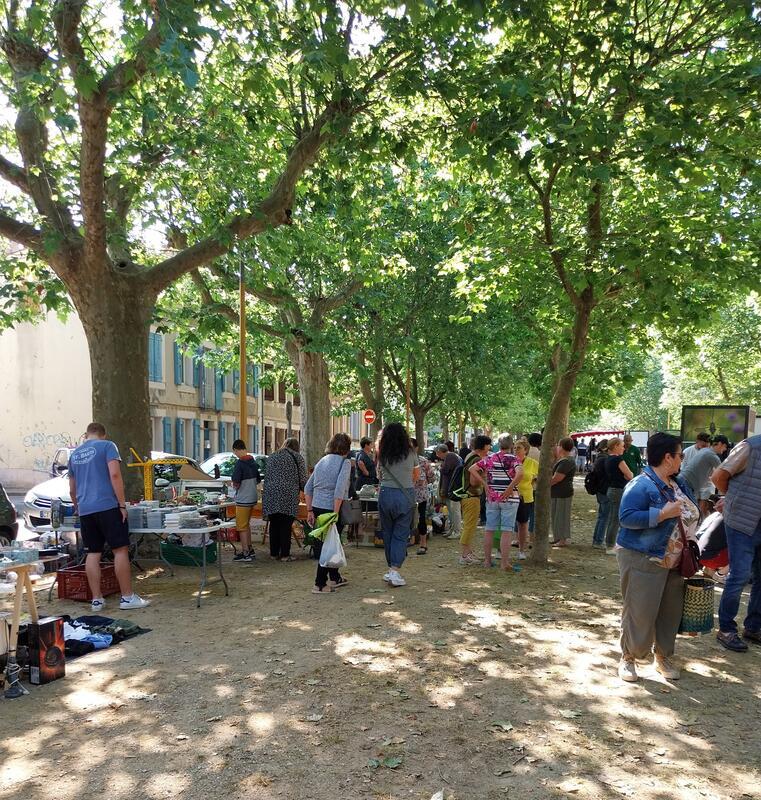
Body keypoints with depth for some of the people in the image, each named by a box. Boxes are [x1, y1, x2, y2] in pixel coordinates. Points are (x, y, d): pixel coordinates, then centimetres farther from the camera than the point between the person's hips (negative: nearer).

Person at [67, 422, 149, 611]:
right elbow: (114, 475, -13)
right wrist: (122, 504, -10)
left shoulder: (74, 453, 19)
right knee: (120, 550, -1)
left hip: (85, 509, 6)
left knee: (93, 553, 8)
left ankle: (96, 600, 10)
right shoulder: (107, 446, 1)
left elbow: (72, 489, 27)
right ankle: (127, 597, 0)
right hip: (108, 506, -6)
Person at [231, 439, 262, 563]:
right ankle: (250, 550, 26)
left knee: (242, 527, 2)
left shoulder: (240, 463, -19)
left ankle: (245, 554, 5)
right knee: (247, 525, 20)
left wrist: (234, 485, 1)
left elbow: (236, 484, -20)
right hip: (253, 498, 8)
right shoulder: (253, 462, 5)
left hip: (243, 500, -8)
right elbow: (258, 480, 15)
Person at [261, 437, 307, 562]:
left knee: (274, 525, 10)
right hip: (288, 496, -4)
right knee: (285, 526, 0)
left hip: (270, 495, 4)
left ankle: (274, 553, 16)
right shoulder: (298, 458, 5)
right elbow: (303, 480, 3)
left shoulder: (272, 457, 19)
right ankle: (284, 554, 3)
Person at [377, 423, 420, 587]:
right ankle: (395, 570, -8)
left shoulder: (382, 454, -1)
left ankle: (390, 569, 22)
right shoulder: (411, 453, -2)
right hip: (406, 496, -1)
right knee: (401, 534, 3)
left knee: (388, 532, 14)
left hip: (386, 494, 1)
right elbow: (416, 475, 13)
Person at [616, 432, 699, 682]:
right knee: (639, 612, -2)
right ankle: (628, 658, 15)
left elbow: (690, 515, 22)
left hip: (674, 562, 8)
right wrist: (663, 514, -28)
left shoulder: (679, 483, 9)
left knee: (671, 611, 14)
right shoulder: (640, 485, -18)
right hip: (643, 561, -8)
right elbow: (627, 518, -26)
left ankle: (663, 656, 31)